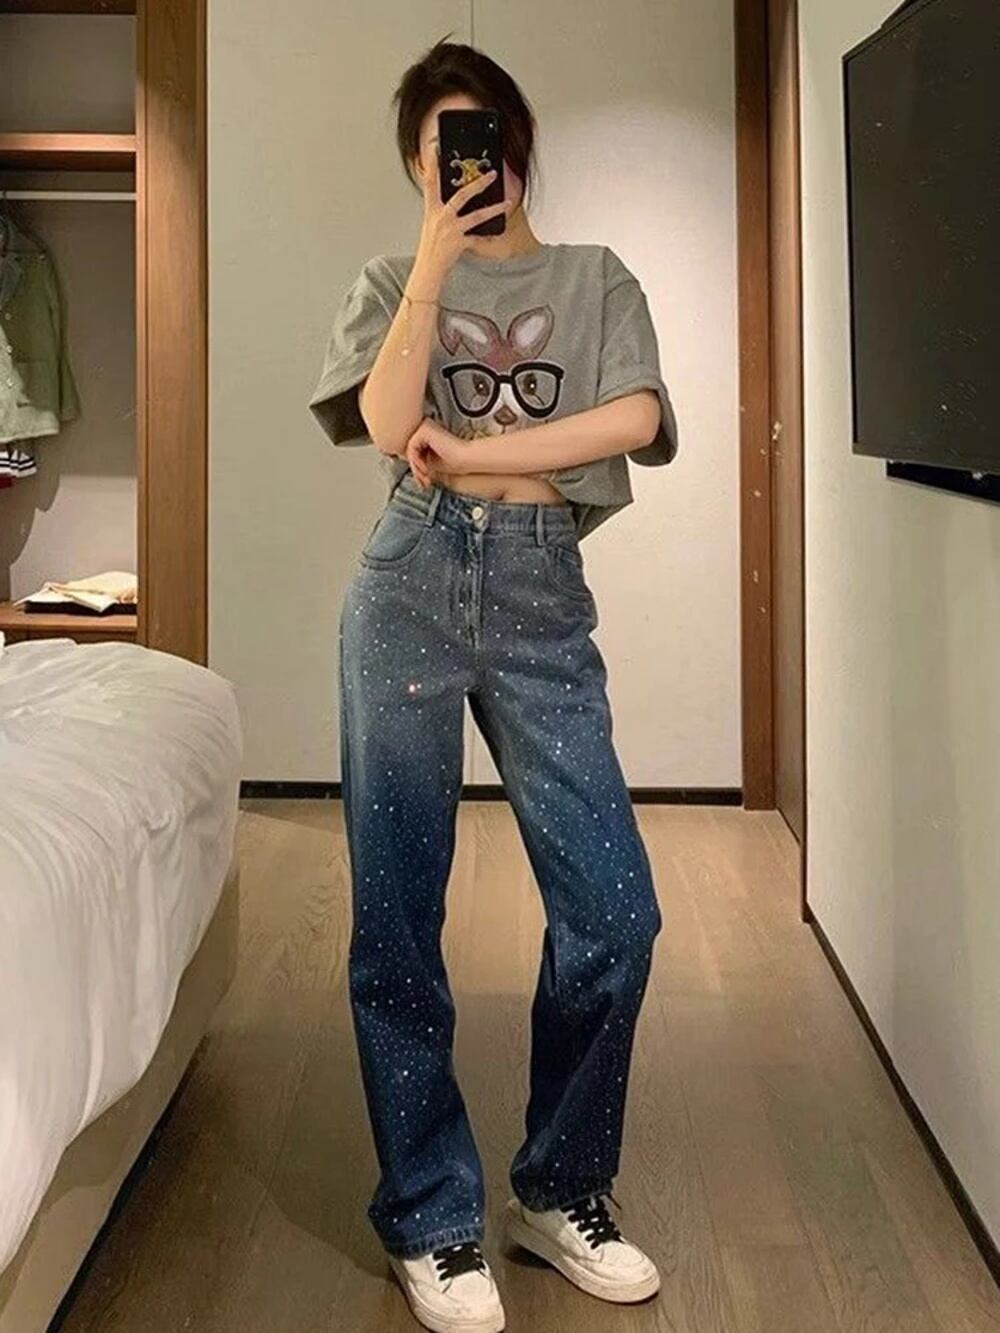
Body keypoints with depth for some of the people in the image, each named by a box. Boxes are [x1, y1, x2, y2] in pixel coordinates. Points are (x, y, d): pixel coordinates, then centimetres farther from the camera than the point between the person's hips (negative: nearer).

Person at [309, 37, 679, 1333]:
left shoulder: (597, 279, 15)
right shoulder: (393, 281, 14)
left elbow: (635, 419, -4)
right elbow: (390, 426, -5)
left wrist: (465, 452, -7)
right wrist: (435, 266, -6)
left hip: (543, 598, 1)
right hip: (411, 586, 0)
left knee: (614, 910, -4)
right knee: (397, 920, 0)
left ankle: (560, 1189, 17)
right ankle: (433, 1220, 14)